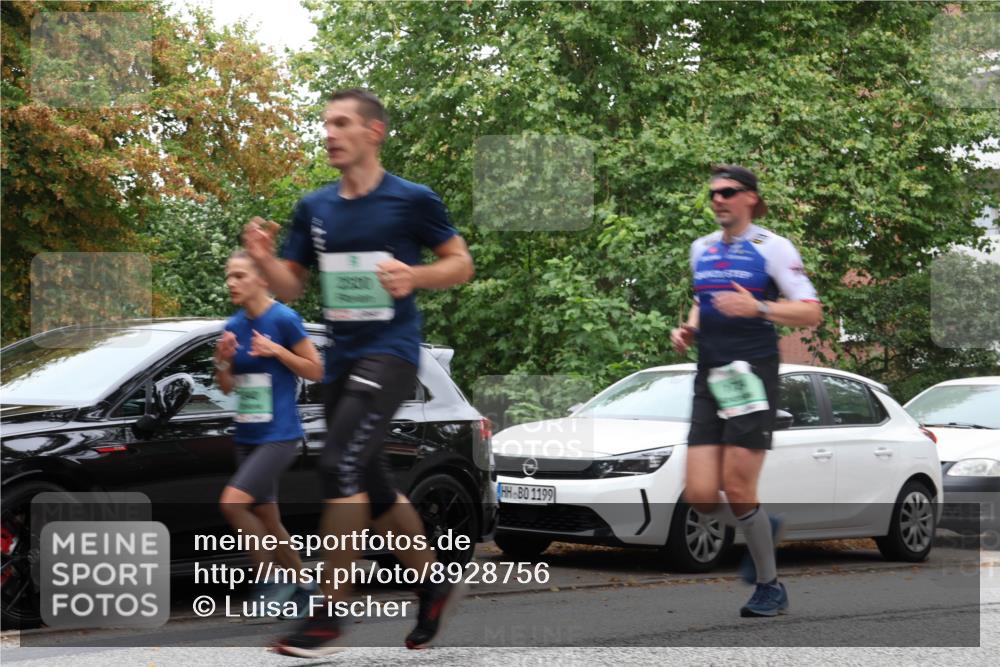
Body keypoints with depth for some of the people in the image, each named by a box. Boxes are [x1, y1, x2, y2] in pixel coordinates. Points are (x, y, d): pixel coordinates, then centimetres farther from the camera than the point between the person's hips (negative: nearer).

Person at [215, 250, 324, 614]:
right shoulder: (234, 325, 7)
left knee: (232, 502, -21)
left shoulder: (284, 319, -12)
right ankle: (302, 587, 26)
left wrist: (276, 351, -19)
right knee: (267, 521, 11)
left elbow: (316, 371, -8)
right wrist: (222, 360, -7)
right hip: (247, 437, 8)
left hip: (279, 436, -7)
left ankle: (270, 580, -7)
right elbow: (227, 386, 13)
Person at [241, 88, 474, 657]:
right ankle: (435, 583, 32)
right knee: (373, 487, 12)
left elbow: (462, 263, 1)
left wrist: (415, 277, -18)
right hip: (342, 356, 7)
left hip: (391, 351, -7)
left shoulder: (413, 200, -6)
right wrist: (264, 259, -9)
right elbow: (292, 286, 12)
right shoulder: (314, 208, 9)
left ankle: (329, 615, -12)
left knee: (341, 465, -20)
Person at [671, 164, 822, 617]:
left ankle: (769, 586, 11)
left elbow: (812, 313, -9)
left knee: (737, 491, -8)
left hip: (753, 374, -6)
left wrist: (757, 308, -23)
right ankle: (763, 529, 28)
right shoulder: (701, 249, 15)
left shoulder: (772, 247, -4)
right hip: (710, 377, 6)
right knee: (700, 496, -4)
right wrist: (688, 329, 10)